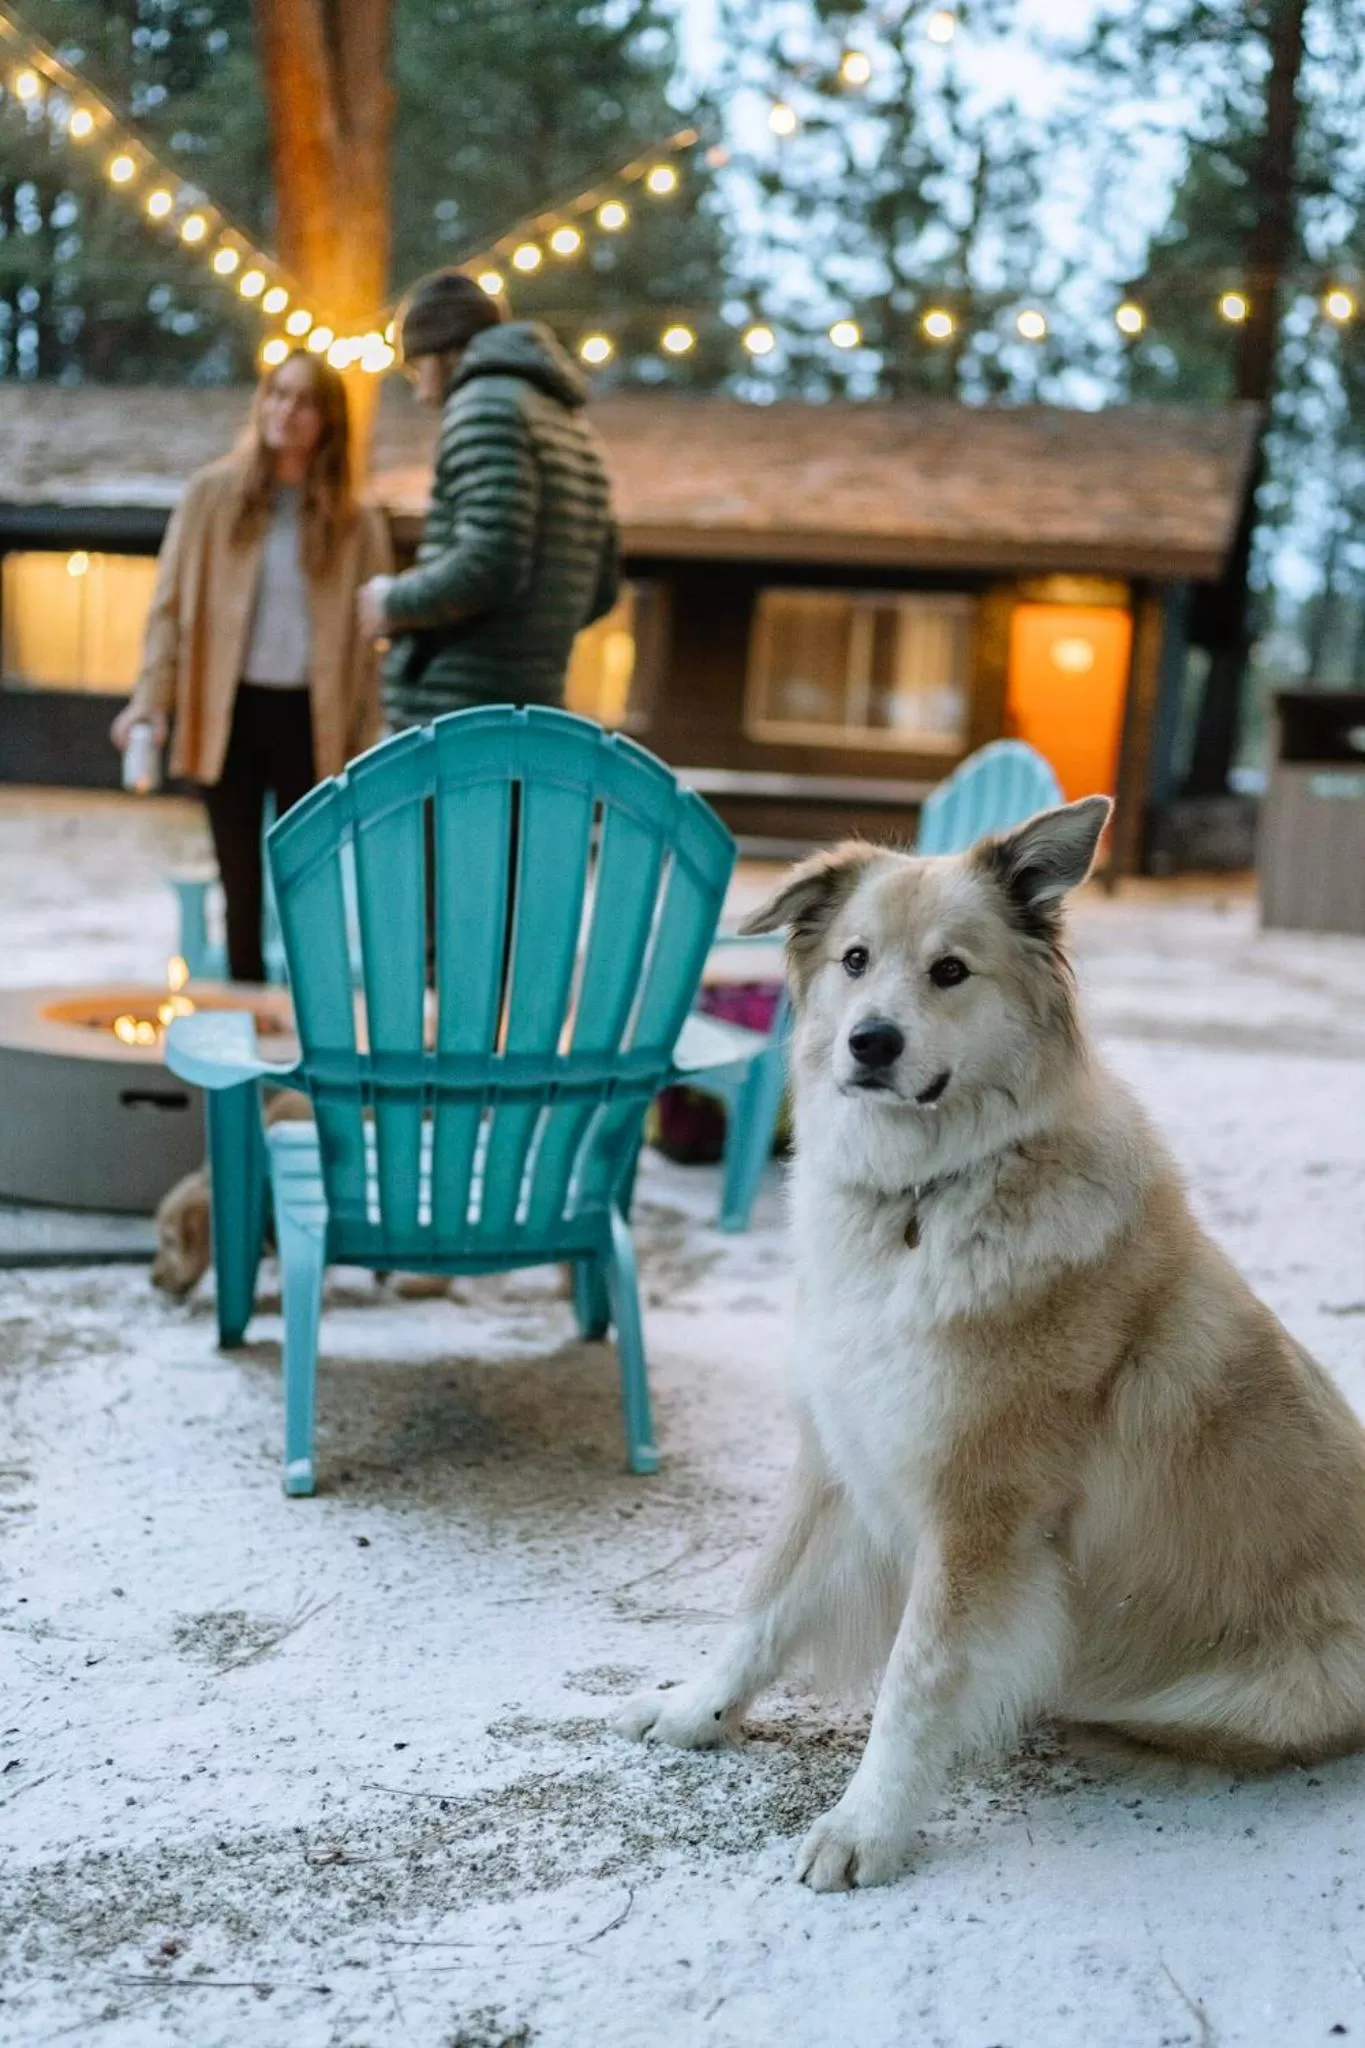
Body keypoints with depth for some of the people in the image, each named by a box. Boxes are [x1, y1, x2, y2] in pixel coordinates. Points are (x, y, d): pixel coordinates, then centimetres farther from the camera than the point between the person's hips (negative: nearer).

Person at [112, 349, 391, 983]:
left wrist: (369, 743, -3)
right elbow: (171, 604, 4)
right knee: (240, 887, 8)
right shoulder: (212, 494, 3)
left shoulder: (358, 523, 2)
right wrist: (152, 696, -6)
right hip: (229, 712, 1)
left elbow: (371, 641, 2)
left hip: (310, 717, -1)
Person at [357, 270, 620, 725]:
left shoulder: (486, 402, -7)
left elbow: (490, 564, -21)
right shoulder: (572, 421, 20)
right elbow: (601, 588, 23)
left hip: (451, 710, -9)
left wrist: (395, 604, -5)